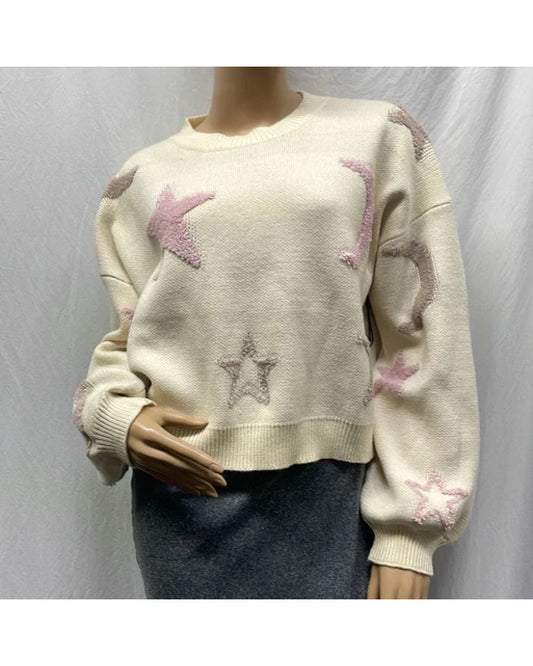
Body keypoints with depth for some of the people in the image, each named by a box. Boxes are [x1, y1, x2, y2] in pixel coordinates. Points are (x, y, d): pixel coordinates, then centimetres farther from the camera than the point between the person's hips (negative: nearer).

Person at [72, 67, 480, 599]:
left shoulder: (382, 137, 3)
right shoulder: (142, 178, 7)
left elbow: (419, 339, 0)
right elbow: (122, 343, 14)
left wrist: (409, 529, -2)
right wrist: (118, 418, -8)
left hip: (330, 497, -1)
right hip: (185, 497, 2)